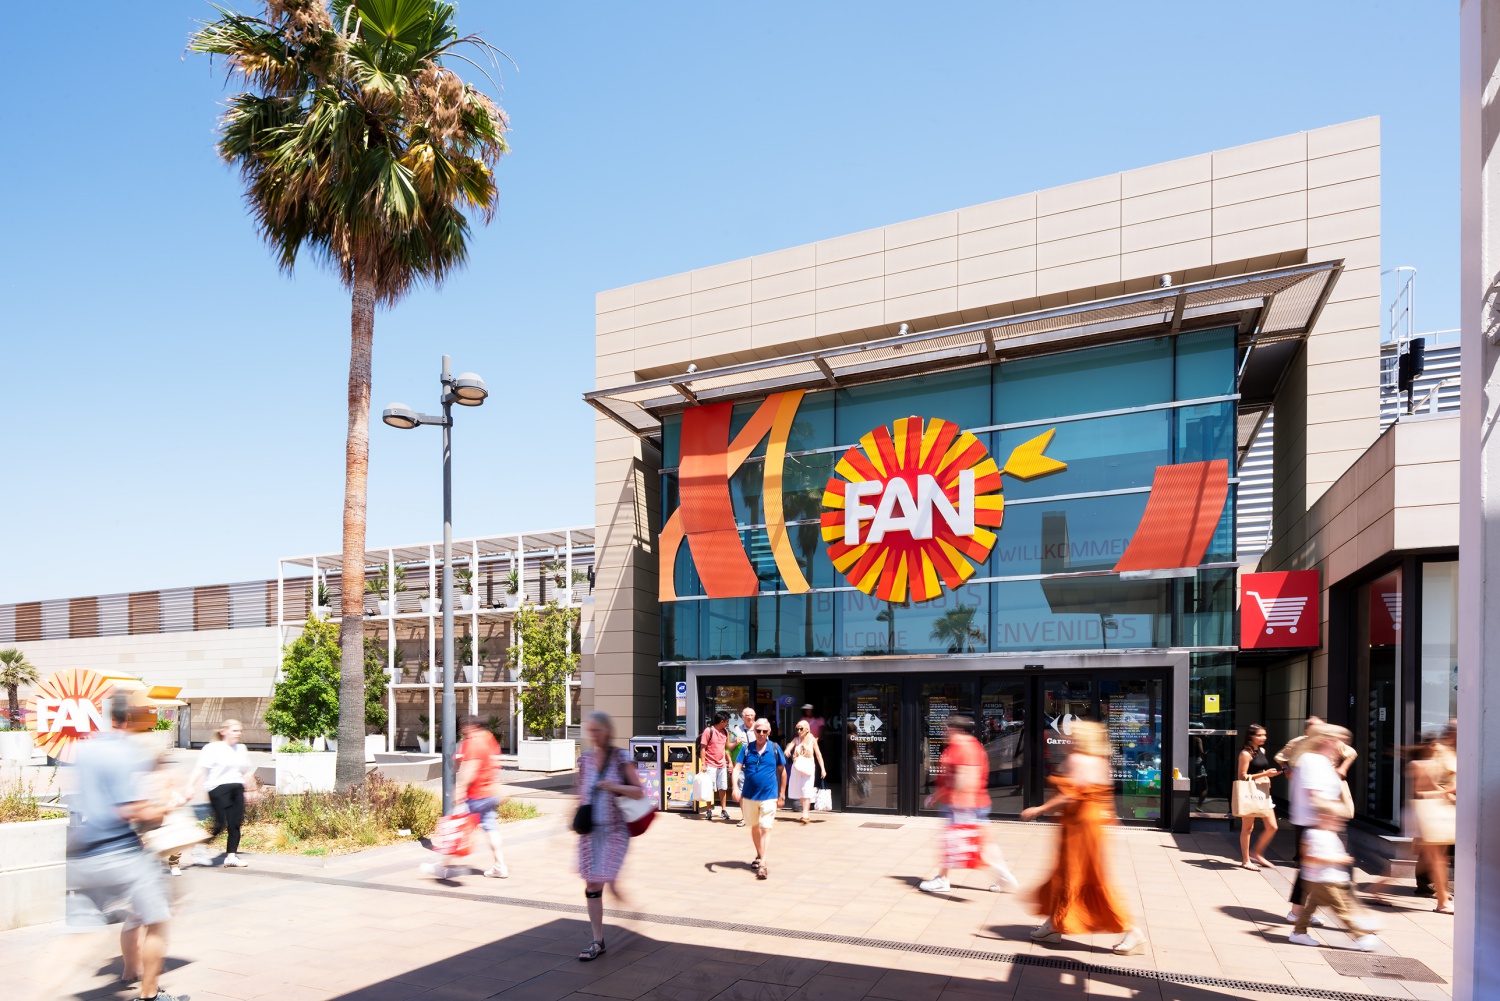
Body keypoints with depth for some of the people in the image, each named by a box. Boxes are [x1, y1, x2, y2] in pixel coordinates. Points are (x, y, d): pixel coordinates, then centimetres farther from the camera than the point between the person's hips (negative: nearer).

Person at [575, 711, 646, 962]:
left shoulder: (621, 759, -6)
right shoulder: (584, 760, 5)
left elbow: (639, 792, -6)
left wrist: (616, 787, -21)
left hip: (615, 829, -4)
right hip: (590, 829, 4)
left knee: (608, 880, -9)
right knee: (592, 886, 4)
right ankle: (597, 941, 13)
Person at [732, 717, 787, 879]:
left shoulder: (775, 748, -2)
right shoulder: (746, 748, -1)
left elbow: (782, 771, 6)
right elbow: (737, 768, -6)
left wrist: (782, 794, 6)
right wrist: (735, 787, -22)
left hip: (769, 796, -3)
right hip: (749, 795, 3)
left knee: (765, 829, -9)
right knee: (754, 827, 18)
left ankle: (763, 865, -12)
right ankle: (759, 855, 38)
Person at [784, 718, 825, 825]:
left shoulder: (812, 740, 1)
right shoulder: (796, 739, 6)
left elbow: (818, 754, 4)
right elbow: (789, 747, -11)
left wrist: (822, 769, 0)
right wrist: (787, 751, -36)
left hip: (808, 768, -3)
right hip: (797, 768, 3)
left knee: (806, 792, -13)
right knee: (800, 792, 9)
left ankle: (805, 815, -19)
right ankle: (805, 813, 21)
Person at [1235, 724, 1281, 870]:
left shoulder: (1262, 751, 12)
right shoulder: (1246, 753, -12)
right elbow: (1242, 777, -16)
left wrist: (1270, 774, 8)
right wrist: (1264, 774, -19)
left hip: (1264, 792, 8)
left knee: (1272, 827, 6)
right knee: (1248, 827, 2)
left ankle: (1257, 853, 23)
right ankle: (1246, 860, 12)